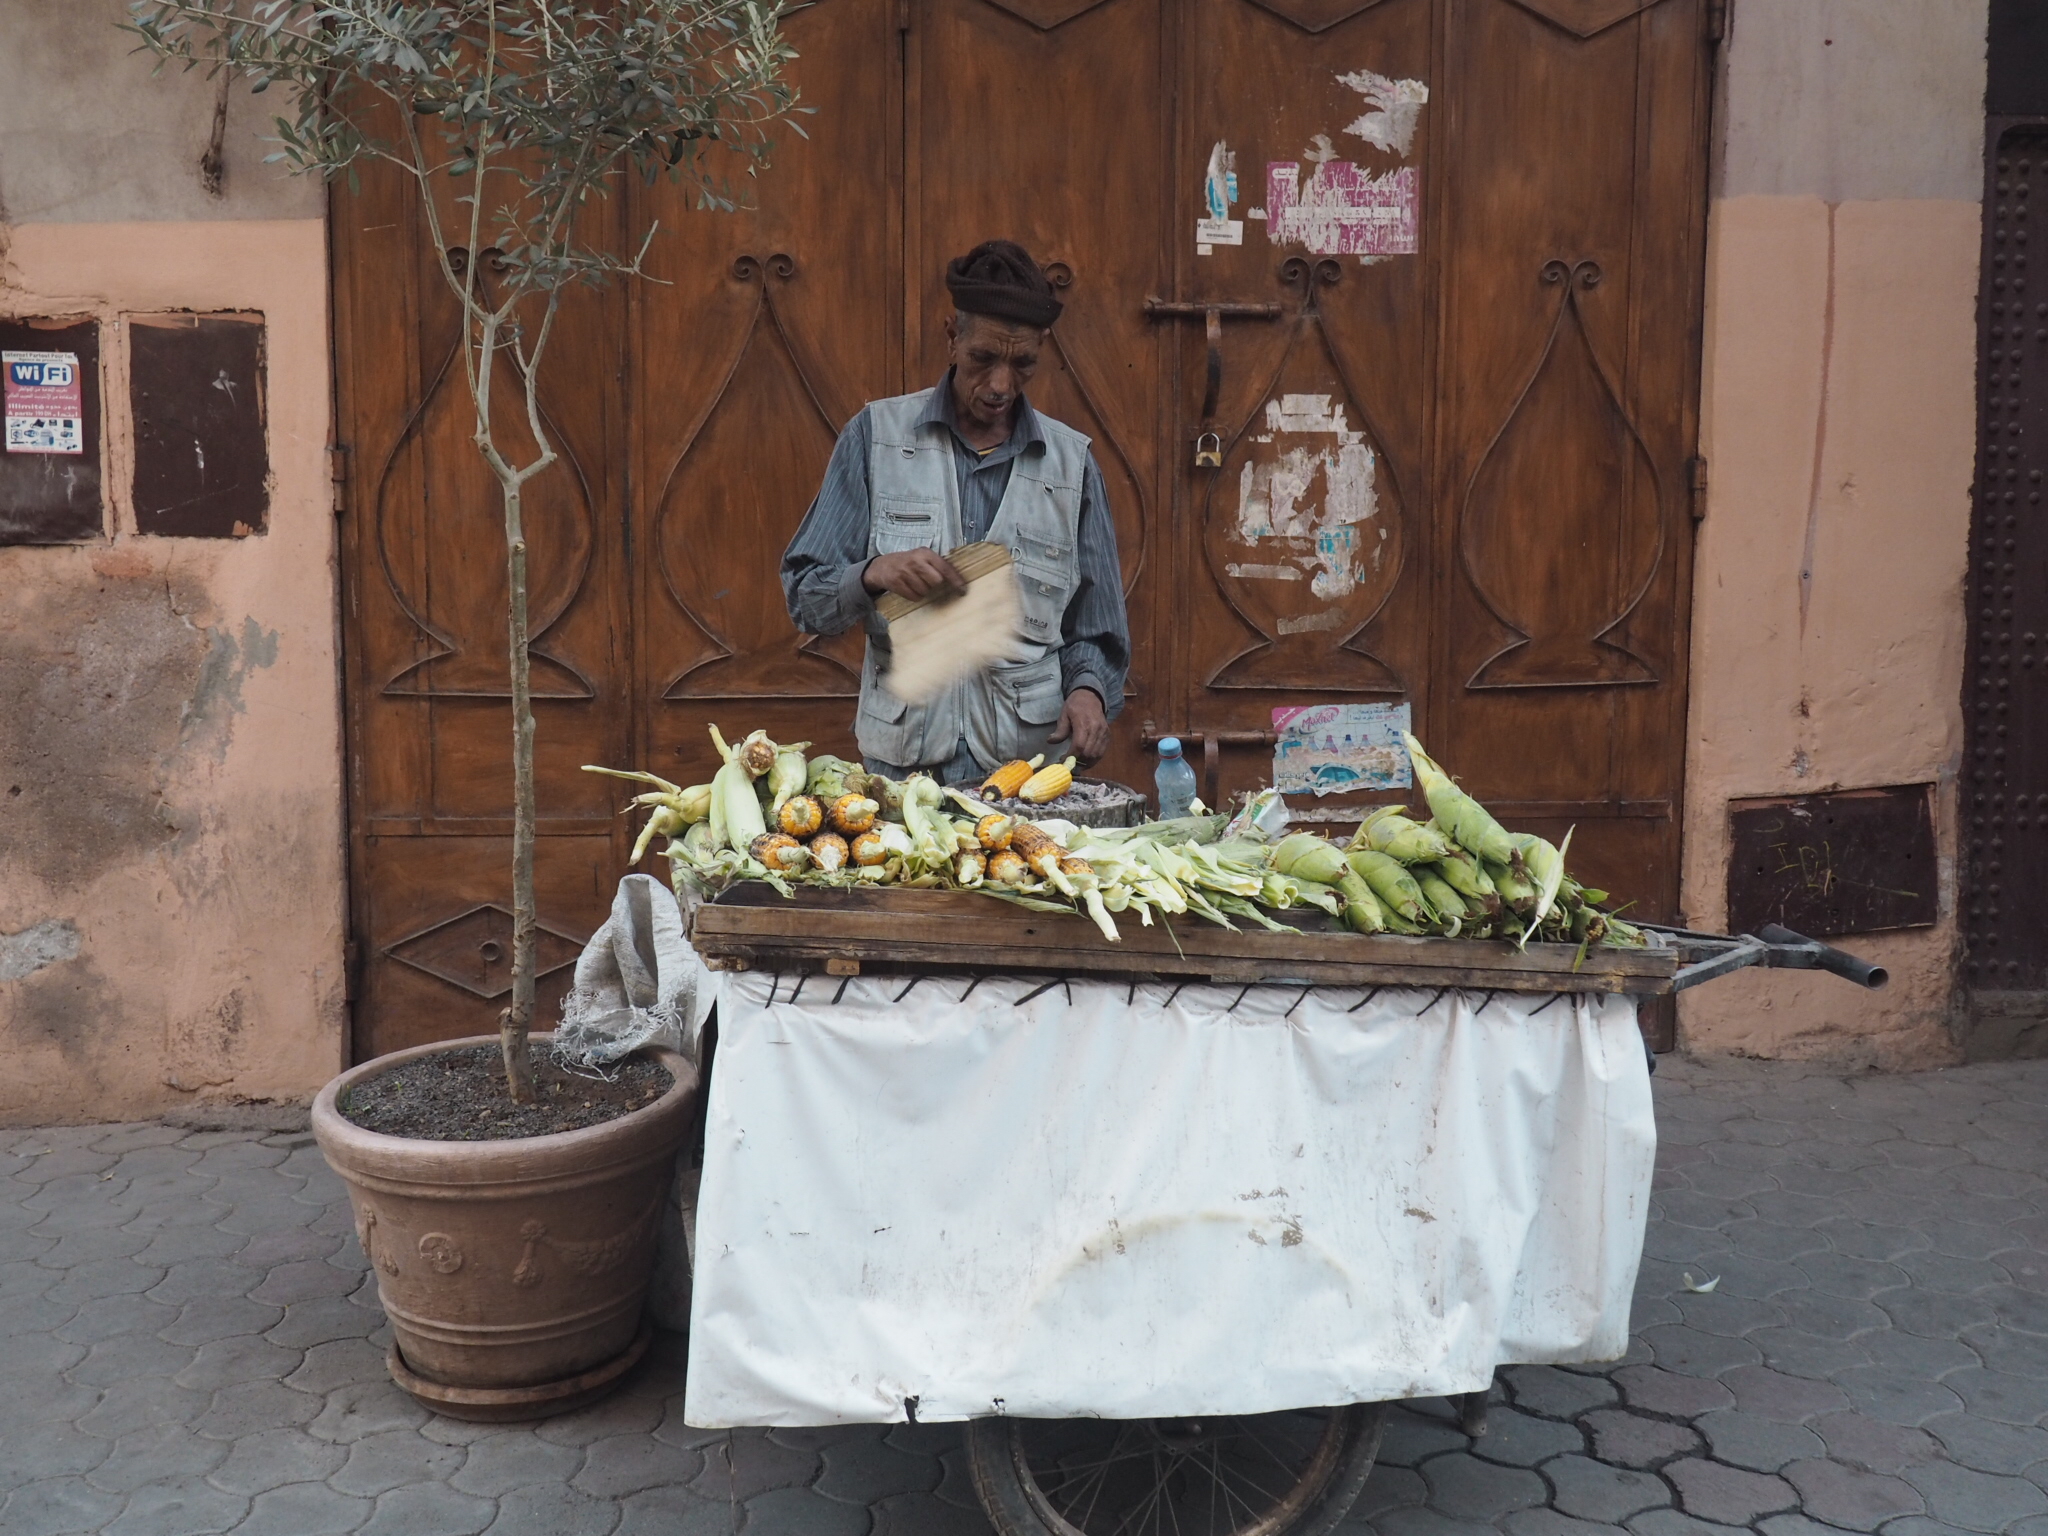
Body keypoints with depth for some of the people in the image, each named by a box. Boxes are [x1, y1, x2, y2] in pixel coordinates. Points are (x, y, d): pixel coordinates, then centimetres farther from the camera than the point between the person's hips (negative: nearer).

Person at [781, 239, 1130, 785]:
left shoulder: (1071, 462, 7)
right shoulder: (876, 434, 3)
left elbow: (1095, 632, 11)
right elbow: (805, 597, 1)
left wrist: (1090, 689, -10)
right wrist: (873, 574, -19)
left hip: (1033, 756, 1)